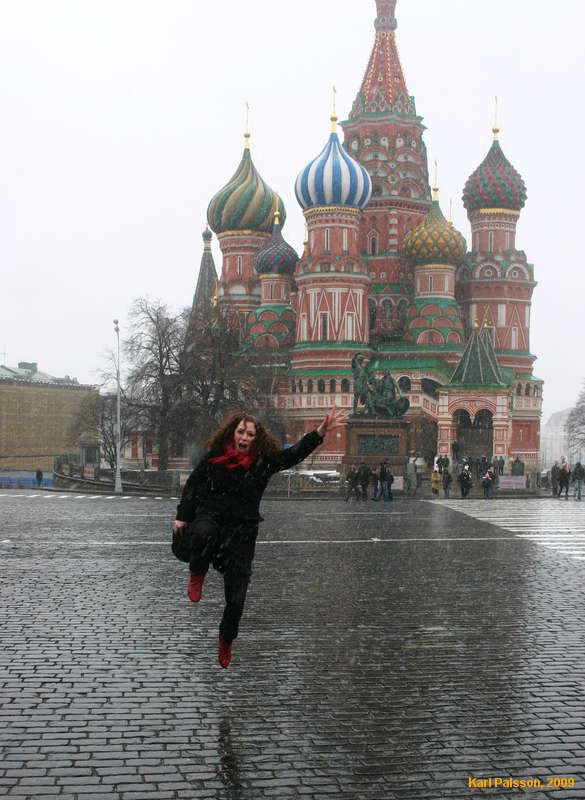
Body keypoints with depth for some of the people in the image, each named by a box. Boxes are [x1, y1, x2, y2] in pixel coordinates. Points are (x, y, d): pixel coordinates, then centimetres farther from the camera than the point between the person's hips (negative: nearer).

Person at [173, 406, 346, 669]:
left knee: (236, 599, 1)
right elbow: (192, 485, 9)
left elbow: (295, 453, -8)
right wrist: (182, 517, 6)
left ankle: (226, 640, 30)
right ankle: (197, 576, -12)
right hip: (210, 517, -1)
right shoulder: (213, 457, -1)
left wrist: (322, 431, -19)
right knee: (203, 533, -42)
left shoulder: (263, 462, -1)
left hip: (241, 532, 1)